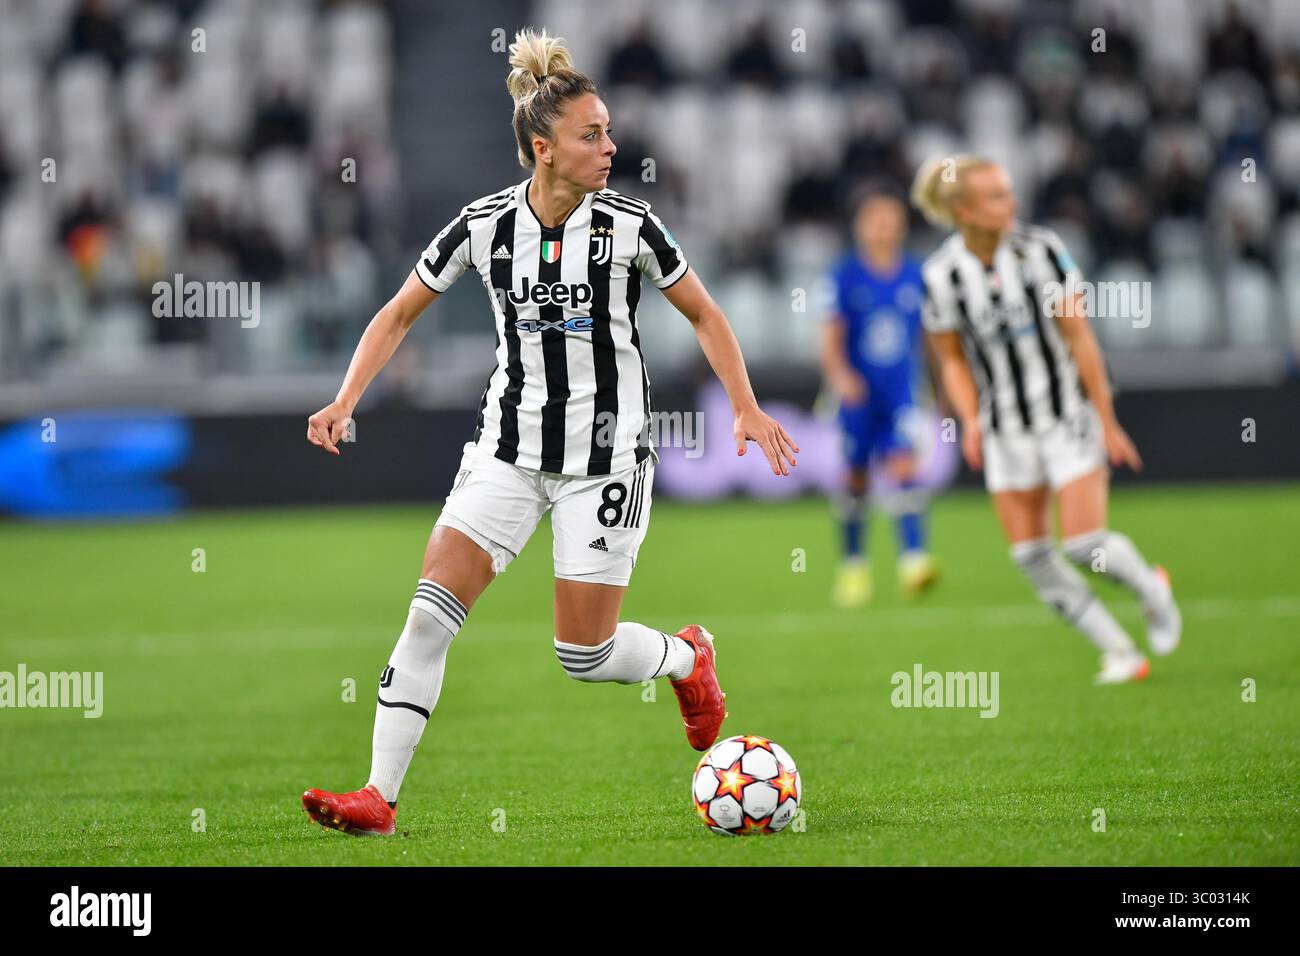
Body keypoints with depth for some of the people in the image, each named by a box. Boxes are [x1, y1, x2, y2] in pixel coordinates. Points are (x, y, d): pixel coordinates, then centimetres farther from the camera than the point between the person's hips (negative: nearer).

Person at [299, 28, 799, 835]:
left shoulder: (629, 226, -10)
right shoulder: (486, 225, -6)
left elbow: (704, 315, 3)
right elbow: (400, 315, 4)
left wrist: (747, 407, -6)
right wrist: (345, 403, -7)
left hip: (607, 457, -2)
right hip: (509, 449, 2)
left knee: (584, 653, -1)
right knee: (432, 607, -12)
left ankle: (688, 658, 34)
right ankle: (379, 798, -9)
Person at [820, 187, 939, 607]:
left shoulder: (916, 276, 4)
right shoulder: (845, 276, -4)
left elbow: (929, 336, 15)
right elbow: (830, 339, -7)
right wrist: (840, 376, -25)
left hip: (902, 394, 1)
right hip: (859, 395, -1)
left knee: (904, 466, -16)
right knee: (855, 477, 8)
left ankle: (913, 558, -23)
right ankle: (853, 564, 23)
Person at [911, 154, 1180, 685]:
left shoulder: (1042, 249, -12)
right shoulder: (940, 276, -8)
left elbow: (1079, 339, -7)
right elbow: (953, 360, 6)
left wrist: (1107, 422, -6)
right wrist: (971, 421, -11)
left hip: (1068, 413, -3)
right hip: (1006, 430, 3)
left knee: (1085, 543, -12)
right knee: (1032, 556, 0)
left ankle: (1152, 588, 21)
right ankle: (1119, 652, 14)